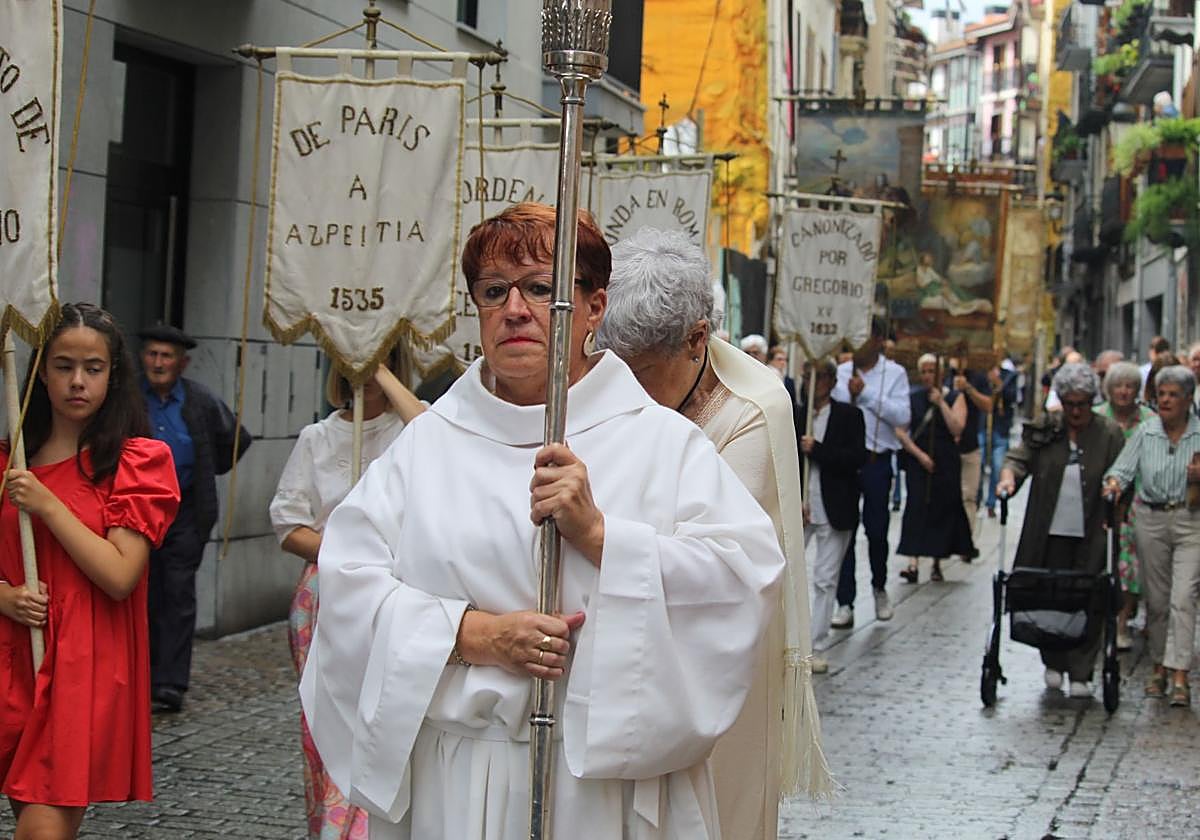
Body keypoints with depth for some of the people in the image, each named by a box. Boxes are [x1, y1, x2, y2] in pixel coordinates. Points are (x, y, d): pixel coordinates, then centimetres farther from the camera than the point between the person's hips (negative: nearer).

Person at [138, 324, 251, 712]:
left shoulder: (203, 402, 0)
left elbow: (238, 439, 16)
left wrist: (210, 472, 14)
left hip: (185, 510, -1)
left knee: (179, 594, -6)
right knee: (146, 596, 7)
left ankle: (171, 683, -7)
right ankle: (147, 677, 18)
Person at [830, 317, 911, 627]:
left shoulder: (894, 374, 0)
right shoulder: (842, 371, 7)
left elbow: (901, 416, -12)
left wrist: (865, 393, -15)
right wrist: (850, 394, -10)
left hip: (877, 459, -2)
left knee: (876, 529, 7)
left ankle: (879, 588, 33)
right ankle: (845, 603, 5)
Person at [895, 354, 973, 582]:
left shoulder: (955, 397, 4)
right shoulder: (911, 397, 4)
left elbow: (957, 429, -9)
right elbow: (900, 431, -1)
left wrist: (941, 403, -12)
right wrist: (919, 454, -10)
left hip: (946, 461, 1)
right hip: (917, 460, -1)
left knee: (944, 507, 3)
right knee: (916, 506, -11)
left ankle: (937, 562, 16)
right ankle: (912, 562, -18)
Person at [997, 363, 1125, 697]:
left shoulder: (1109, 434, 5)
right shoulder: (1044, 429, 7)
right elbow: (1019, 457, 3)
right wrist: (1009, 476, -18)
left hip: (1091, 535, -1)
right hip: (1050, 532, 1)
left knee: (1088, 602, -2)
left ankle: (1080, 673, 6)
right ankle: (1053, 663, 21)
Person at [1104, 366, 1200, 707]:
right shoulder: (1145, 431, 3)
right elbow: (1124, 467, -3)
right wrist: (1114, 483, -24)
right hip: (1151, 519, 3)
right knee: (1156, 599, 11)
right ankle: (1159, 665, 25)